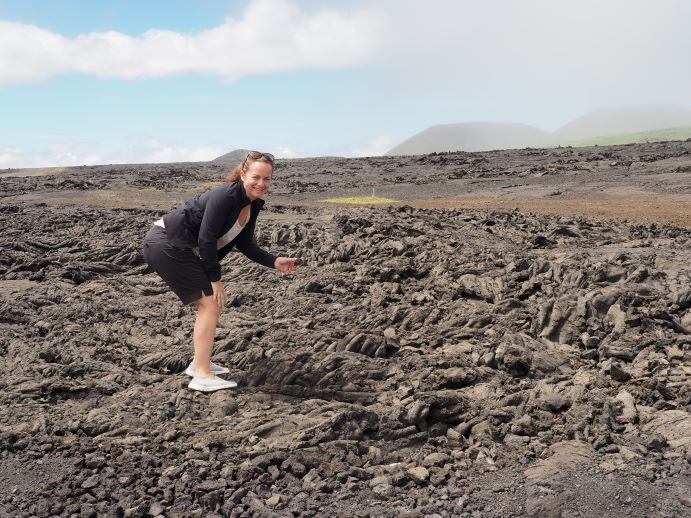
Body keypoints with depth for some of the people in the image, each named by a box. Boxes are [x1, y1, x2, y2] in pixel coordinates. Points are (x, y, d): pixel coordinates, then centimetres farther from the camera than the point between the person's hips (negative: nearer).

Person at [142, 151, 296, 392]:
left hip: (183, 249, 10)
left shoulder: (254, 204, 5)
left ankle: (199, 362, 25)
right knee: (210, 303, -11)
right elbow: (206, 239, -23)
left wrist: (275, 262, 0)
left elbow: (245, 244, 11)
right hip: (165, 244, -10)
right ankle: (202, 376, -8)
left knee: (214, 302, 13)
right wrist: (215, 280, -16)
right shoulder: (225, 196, -22)